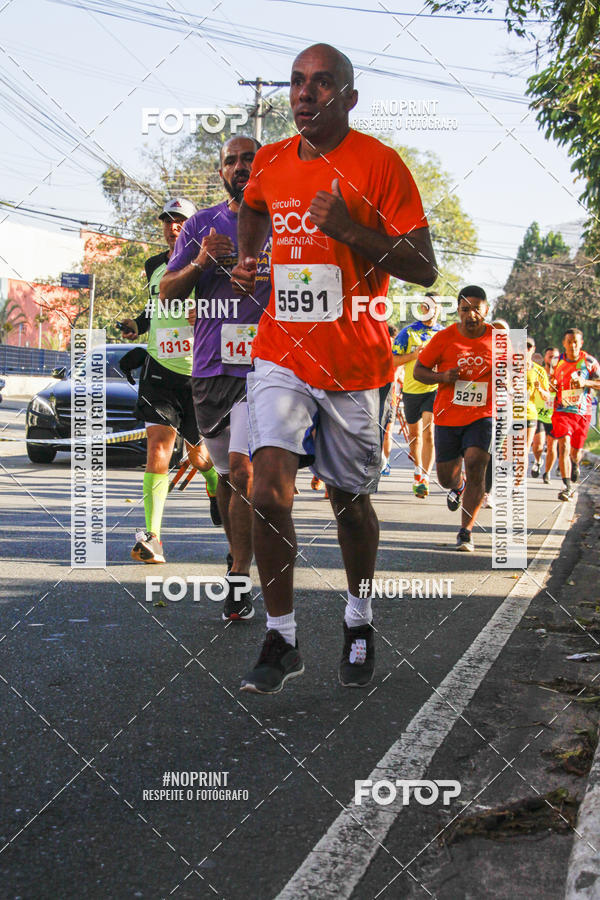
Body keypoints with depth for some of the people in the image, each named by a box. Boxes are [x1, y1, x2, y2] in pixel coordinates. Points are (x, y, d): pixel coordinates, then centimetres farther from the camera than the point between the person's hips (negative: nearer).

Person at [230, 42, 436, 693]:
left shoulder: (379, 163, -8)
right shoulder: (269, 163, 6)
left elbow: (424, 269, -12)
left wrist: (349, 230, -23)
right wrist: (245, 261, 13)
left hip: (356, 363, -2)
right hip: (281, 355, 3)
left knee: (349, 500, 10)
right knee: (268, 490, -14)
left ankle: (358, 625, 34)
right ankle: (281, 641, 0)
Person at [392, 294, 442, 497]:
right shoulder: (408, 332, 2)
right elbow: (392, 360, 0)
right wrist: (414, 354, -14)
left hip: (435, 389, -1)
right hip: (412, 389, 1)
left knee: (428, 432, -16)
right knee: (414, 433, 13)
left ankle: (424, 479, -19)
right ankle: (418, 469, 36)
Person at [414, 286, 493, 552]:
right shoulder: (444, 338, -6)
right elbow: (418, 370, 2)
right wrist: (442, 377, -17)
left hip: (483, 415, -1)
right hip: (448, 417, 1)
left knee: (475, 465, -21)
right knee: (446, 477, 9)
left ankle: (466, 531, -12)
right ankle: (459, 486, 50)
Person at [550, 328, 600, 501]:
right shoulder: (557, 362, 4)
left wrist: (585, 383, -20)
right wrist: (552, 385, -7)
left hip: (582, 412, 0)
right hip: (562, 411, 0)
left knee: (575, 452, 10)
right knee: (564, 445, -20)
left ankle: (575, 465, 47)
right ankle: (567, 486, -20)